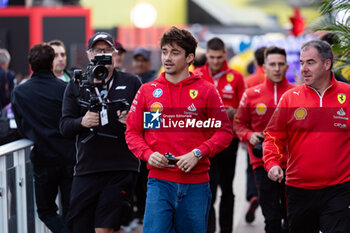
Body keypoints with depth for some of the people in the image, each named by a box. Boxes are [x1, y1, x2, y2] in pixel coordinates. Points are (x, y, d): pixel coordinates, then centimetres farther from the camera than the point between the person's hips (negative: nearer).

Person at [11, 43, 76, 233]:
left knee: (45, 211, 11)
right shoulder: (65, 88, -6)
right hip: (69, 157, 0)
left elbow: (22, 128, 6)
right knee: (69, 211, 13)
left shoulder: (19, 93, -1)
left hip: (43, 159, 0)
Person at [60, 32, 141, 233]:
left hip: (122, 169, -2)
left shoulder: (132, 83, 7)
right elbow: (64, 126, 6)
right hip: (87, 169, 3)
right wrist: (82, 122, -14)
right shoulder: (76, 86, 12)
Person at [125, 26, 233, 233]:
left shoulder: (206, 91, 4)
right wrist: (148, 154, -8)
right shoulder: (147, 91, 8)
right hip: (159, 181, 0)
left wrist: (197, 154, -12)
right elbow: (132, 132, 10)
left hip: (196, 183, 0)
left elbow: (224, 131, 1)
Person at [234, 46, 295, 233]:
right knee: (272, 218, -4)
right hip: (263, 163, 0)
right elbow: (239, 123, 13)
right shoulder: (251, 95, 4)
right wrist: (249, 135, -6)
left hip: (292, 163, 1)